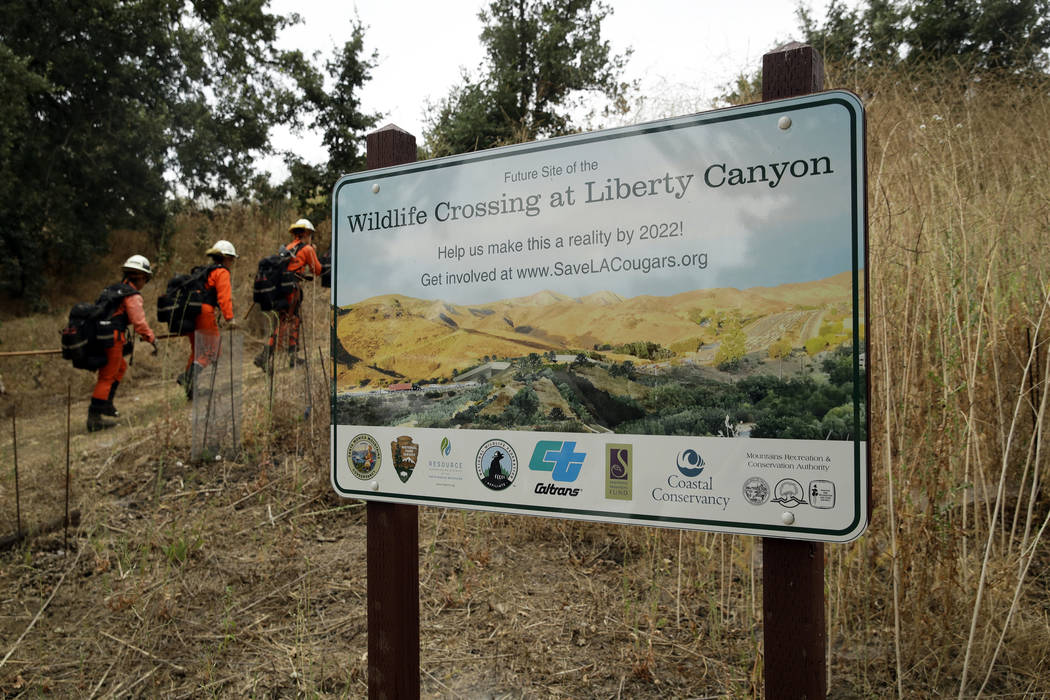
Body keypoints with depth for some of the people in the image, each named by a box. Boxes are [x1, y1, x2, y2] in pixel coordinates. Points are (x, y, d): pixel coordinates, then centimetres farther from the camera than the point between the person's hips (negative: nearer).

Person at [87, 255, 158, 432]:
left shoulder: (111, 290, 20)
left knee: (121, 366, 24)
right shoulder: (132, 296, -7)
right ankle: (94, 418, -6)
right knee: (107, 377, -5)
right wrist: (152, 339, 1)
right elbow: (139, 322, -11)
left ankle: (106, 404, 21)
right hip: (111, 339, -9)